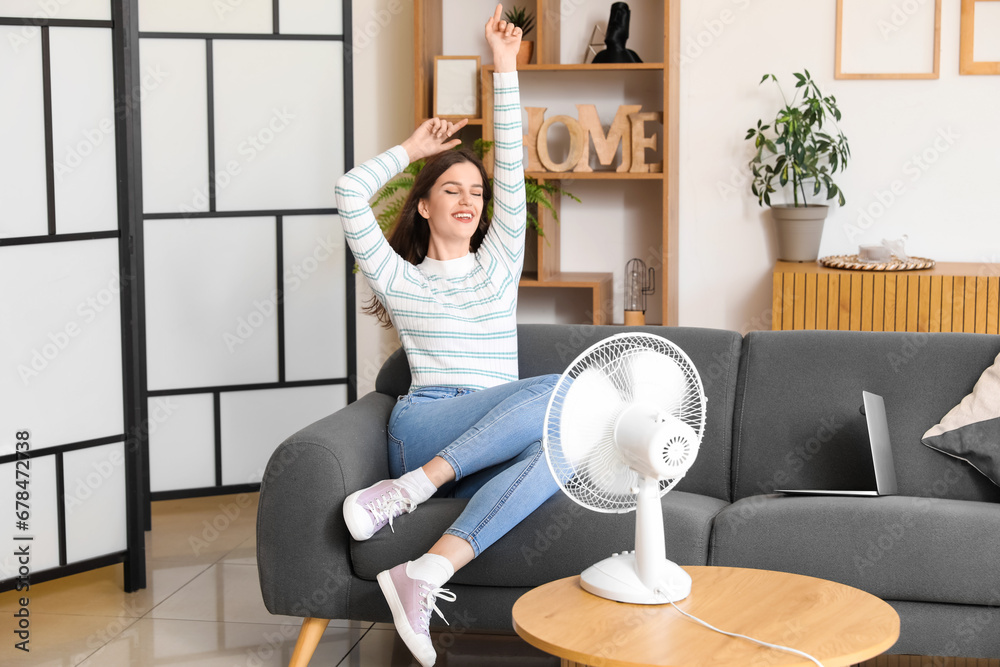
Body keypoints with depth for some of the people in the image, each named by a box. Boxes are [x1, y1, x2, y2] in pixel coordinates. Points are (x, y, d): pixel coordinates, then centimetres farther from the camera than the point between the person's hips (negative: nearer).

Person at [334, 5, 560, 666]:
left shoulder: (499, 264, 24)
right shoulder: (401, 280, 16)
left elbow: (512, 169, 15)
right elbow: (351, 194, 4)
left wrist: (505, 66, 11)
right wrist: (413, 148, 19)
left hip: (489, 453, 3)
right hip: (425, 426, -3)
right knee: (561, 391, -30)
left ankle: (426, 572, -43)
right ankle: (410, 490, -33)